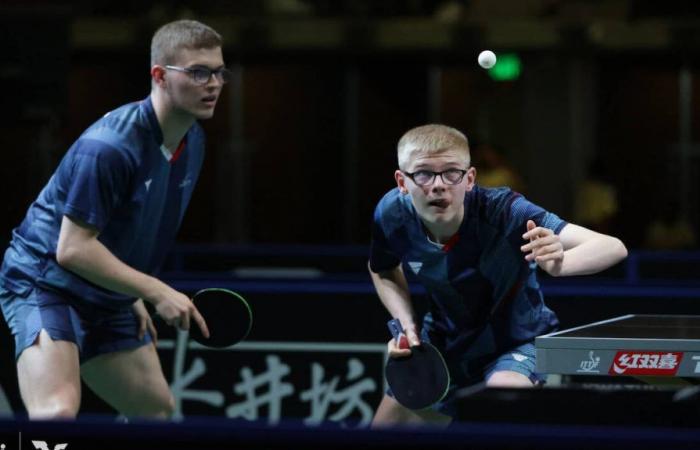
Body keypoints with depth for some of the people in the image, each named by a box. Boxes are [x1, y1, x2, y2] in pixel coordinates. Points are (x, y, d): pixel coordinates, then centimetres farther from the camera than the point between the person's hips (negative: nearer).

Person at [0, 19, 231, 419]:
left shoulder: (193, 142, 2)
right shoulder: (109, 146, -26)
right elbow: (73, 249, -26)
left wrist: (134, 297, 14)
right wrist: (158, 292, -25)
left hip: (109, 297, 10)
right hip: (45, 284, -10)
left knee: (159, 410, 16)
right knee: (58, 412, -30)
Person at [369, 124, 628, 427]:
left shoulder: (503, 212, -35)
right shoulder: (392, 215, -23)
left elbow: (613, 248, -44)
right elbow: (383, 271, 4)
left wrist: (559, 264, -64)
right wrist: (406, 325, -13)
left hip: (516, 342, -4)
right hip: (443, 342, 4)